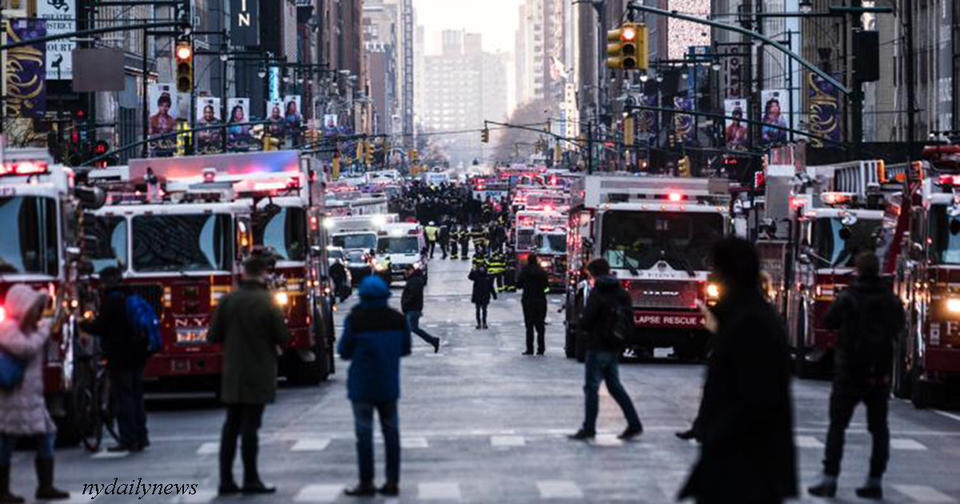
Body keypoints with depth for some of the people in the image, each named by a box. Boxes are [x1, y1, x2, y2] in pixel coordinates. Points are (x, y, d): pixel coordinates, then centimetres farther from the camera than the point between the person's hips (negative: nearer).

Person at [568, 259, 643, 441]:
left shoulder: (597, 294, -15)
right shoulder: (622, 293, 8)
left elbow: (586, 322, -15)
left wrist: (580, 323, 5)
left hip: (598, 347, -8)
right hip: (615, 347, 8)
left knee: (591, 387, 0)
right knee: (615, 385, 15)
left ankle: (589, 428, 2)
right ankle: (634, 424, 10)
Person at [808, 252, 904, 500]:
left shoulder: (847, 298, -11)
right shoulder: (891, 300, -1)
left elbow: (829, 321, 2)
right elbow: (898, 326, 14)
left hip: (850, 370, -3)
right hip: (881, 371, 3)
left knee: (837, 425, 2)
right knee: (879, 427, 10)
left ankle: (829, 478, -4)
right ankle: (875, 481, 9)